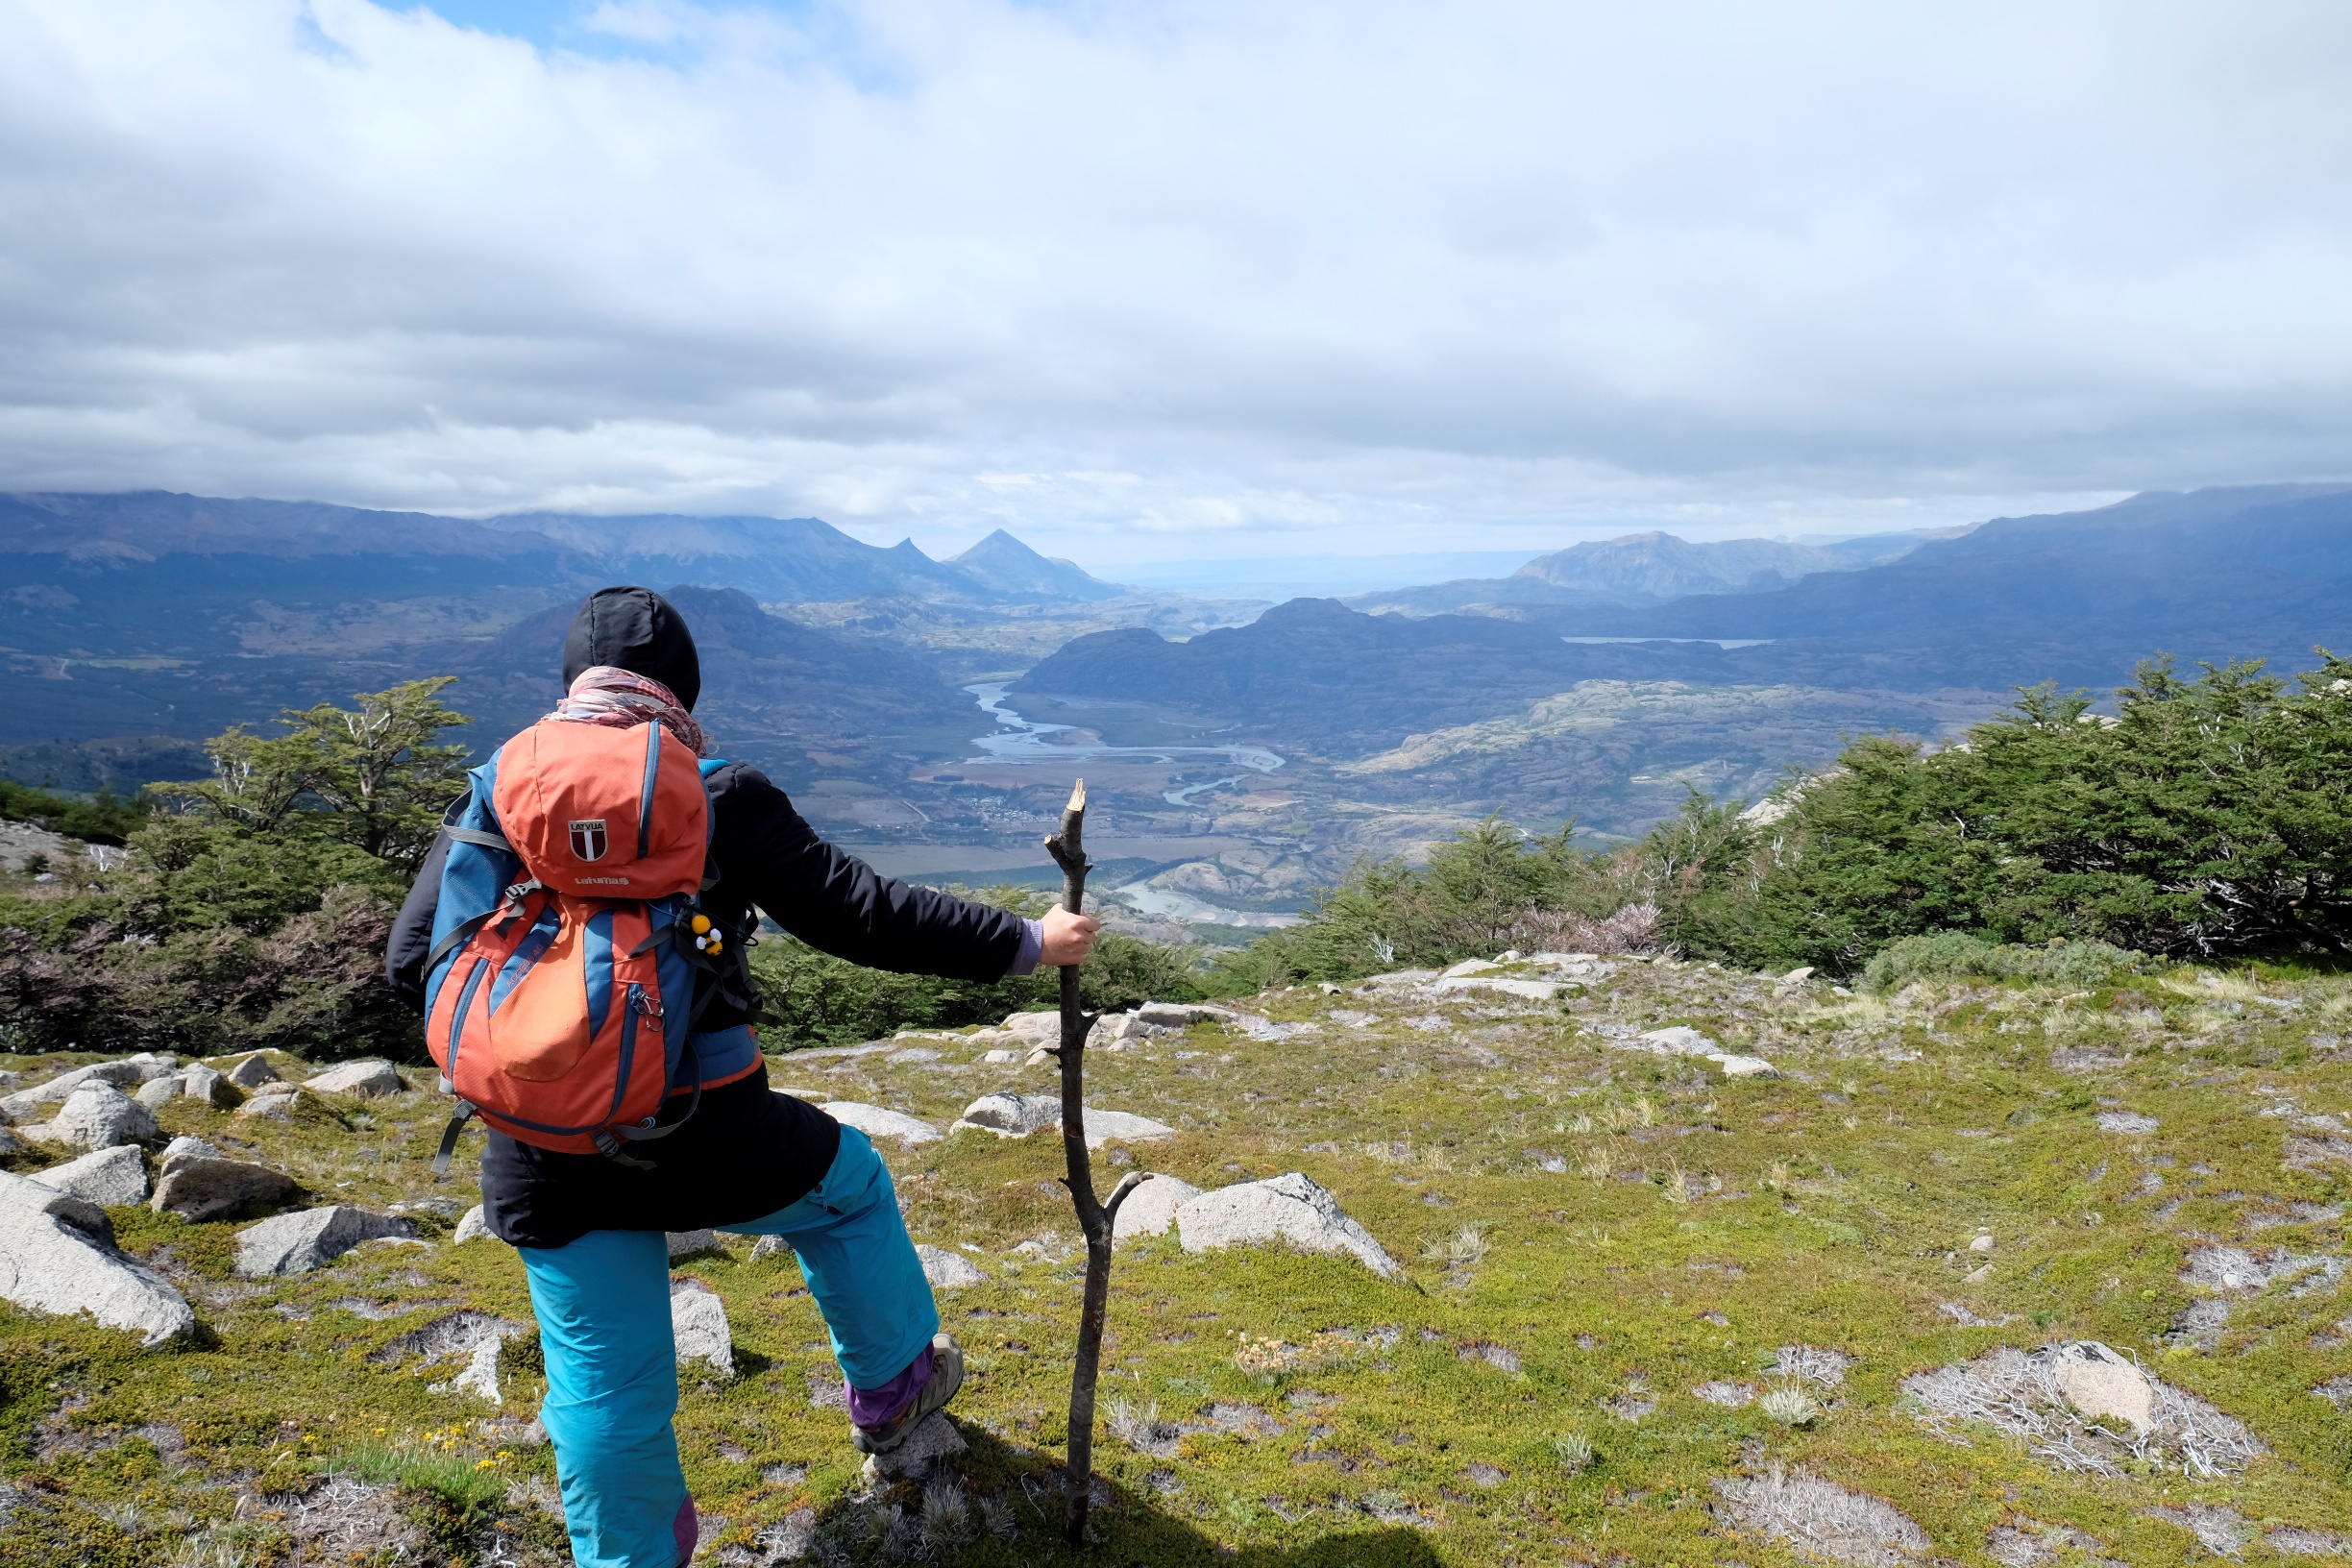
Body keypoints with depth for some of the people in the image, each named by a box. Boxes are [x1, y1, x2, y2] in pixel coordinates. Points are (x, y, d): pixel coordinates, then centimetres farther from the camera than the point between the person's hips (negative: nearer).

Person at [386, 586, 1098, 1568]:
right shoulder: (716, 796, -8)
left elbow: (414, 959, 4)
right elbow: (863, 916, -9)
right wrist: (1026, 943, 0)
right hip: (701, 1140, -3)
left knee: (602, 1380, 19)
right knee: (846, 1183, 27)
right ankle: (891, 1389, 45)